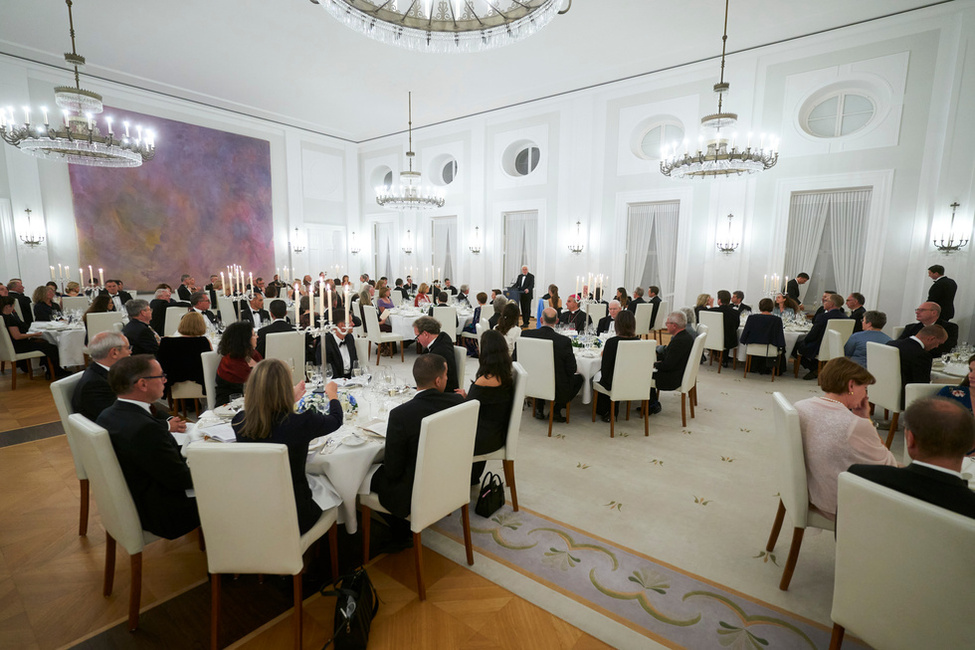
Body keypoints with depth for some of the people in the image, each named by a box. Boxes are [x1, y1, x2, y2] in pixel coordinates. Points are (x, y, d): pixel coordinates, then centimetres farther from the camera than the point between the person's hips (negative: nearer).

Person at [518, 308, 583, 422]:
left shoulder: (526, 334, -13)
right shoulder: (564, 341, -21)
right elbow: (571, 369, -12)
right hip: (557, 389, -3)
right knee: (579, 378, 23)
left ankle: (539, 409, 27)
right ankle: (556, 410, 16)